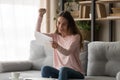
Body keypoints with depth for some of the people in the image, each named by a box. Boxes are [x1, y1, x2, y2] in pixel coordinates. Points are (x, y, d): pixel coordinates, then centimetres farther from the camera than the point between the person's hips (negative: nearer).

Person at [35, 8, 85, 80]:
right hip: (60, 71, 5)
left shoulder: (76, 37, -7)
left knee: (63, 70, -37)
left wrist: (57, 47, -45)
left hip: (76, 73, -4)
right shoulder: (56, 36, 9)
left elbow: (67, 52, -23)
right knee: (45, 69, -25)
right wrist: (41, 15, -2)